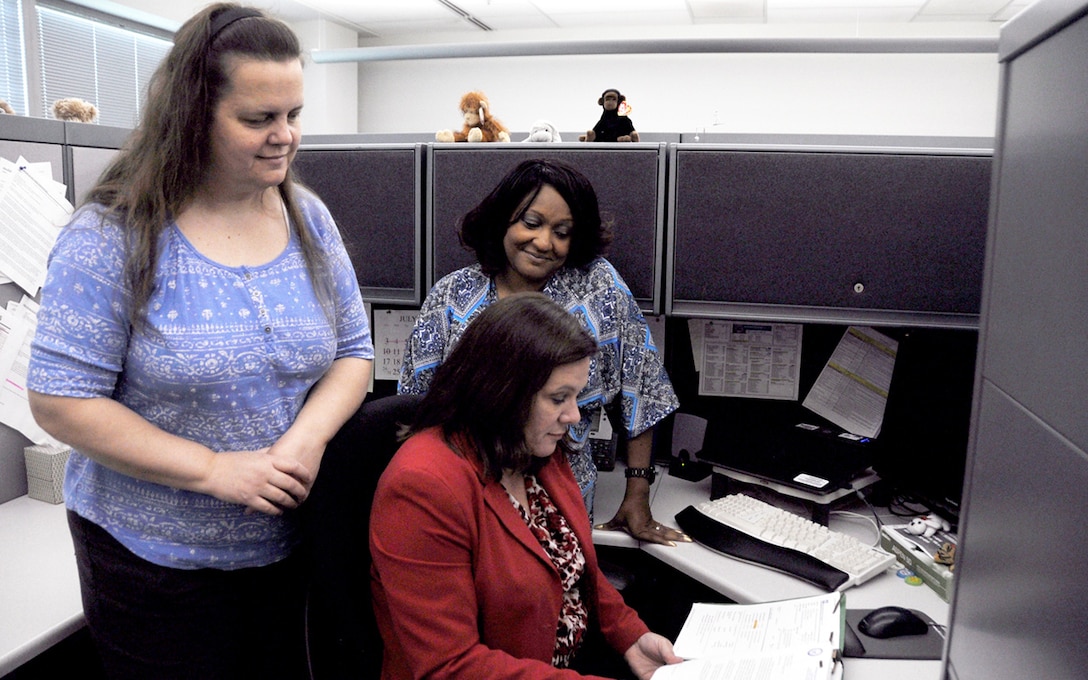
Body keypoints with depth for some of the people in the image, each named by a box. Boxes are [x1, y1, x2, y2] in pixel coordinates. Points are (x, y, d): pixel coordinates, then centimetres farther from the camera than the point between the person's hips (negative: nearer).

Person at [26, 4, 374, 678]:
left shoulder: (309, 219, -2)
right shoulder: (113, 236, -15)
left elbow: (354, 350, 1)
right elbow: (60, 400, -15)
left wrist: (305, 443, -18)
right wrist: (214, 470, -22)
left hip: (291, 540, 4)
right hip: (152, 556, -4)